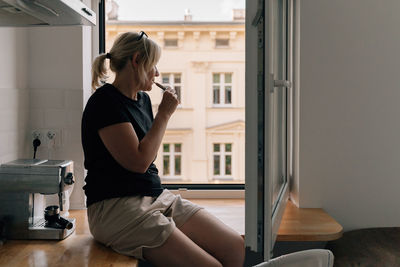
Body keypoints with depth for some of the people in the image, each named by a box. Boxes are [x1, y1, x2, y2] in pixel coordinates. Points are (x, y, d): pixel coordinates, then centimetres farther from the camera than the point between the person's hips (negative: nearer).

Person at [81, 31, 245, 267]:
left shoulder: (143, 99, 16)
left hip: (157, 196, 9)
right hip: (117, 207, -8)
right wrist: (164, 114, -10)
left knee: (235, 247, -8)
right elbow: (139, 162, -19)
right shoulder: (106, 102, -10)